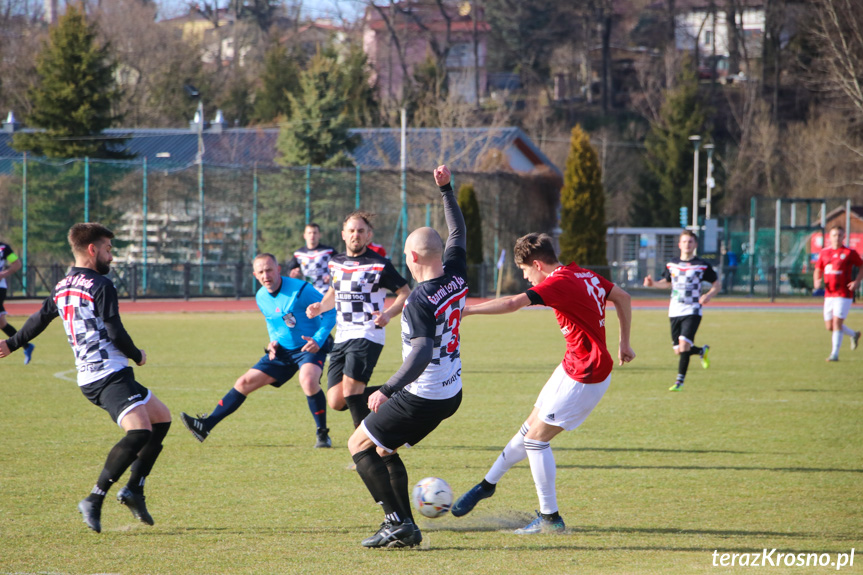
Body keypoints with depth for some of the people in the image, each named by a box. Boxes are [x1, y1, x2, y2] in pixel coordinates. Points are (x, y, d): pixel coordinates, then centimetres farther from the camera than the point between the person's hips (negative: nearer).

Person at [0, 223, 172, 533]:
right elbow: (115, 332, -15)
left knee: (161, 418, 19)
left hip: (89, 377, 10)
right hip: (109, 375, -10)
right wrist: (137, 355, 3)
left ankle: (133, 489, 14)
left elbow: (39, 319, 28)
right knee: (139, 432, -25)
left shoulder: (62, 287, 15)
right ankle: (94, 500, -28)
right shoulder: (100, 286, -11)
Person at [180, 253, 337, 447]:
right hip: (283, 351, 7)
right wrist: (274, 341, 4)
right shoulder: (261, 297, 3)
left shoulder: (300, 290, -19)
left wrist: (319, 339, -23)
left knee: (308, 380, -36)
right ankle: (206, 426, 9)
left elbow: (329, 311, -13)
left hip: (310, 348, -7)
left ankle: (322, 434, -17)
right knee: (245, 382, 4)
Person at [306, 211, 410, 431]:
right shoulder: (336, 262, 13)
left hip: (367, 336, -7)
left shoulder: (379, 265, -5)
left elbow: (405, 293, -2)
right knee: (336, 402, -2)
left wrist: (388, 314, -19)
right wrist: (319, 307, 11)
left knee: (351, 391, -22)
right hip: (342, 338, 7)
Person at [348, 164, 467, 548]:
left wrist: (387, 390, -38)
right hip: (451, 393, 9)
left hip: (421, 397, -9)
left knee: (359, 445, 4)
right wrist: (446, 190, 25)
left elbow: (422, 354, -33)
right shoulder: (455, 276, 0)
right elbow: (458, 232, 19)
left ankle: (398, 522, -5)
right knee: (384, 450, 20)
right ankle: (405, 528, 14)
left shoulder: (420, 301, -23)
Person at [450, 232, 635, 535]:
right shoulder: (584, 275, 6)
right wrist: (624, 343, 23)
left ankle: (550, 518, 2)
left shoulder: (559, 283, -22)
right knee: (531, 430, 19)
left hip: (586, 377, -10)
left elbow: (513, 303, -33)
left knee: (536, 439, -5)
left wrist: (467, 310, -30)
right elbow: (622, 297, 17)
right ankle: (488, 484, 33)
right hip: (572, 366, 10)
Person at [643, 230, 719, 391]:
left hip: (692, 312, -4)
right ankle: (702, 351, 36)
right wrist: (653, 284, 4)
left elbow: (716, 284, 5)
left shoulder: (702, 266, -2)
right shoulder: (672, 265, 8)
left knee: (684, 344, -20)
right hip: (674, 311, 4)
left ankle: (680, 381, -10)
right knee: (678, 350, 4)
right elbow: (667, 282, 23)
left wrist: (709, 295, -15)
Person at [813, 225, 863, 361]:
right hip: (829, 294, 5)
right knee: (829, 326, 8)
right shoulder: (824, 253, 8)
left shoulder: (849, 253, -5)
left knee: (837, 322, -13)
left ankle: (835, 354, -6)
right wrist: (816, 280, -4)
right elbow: (818, 270, 17)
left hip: (844, 295, -5)